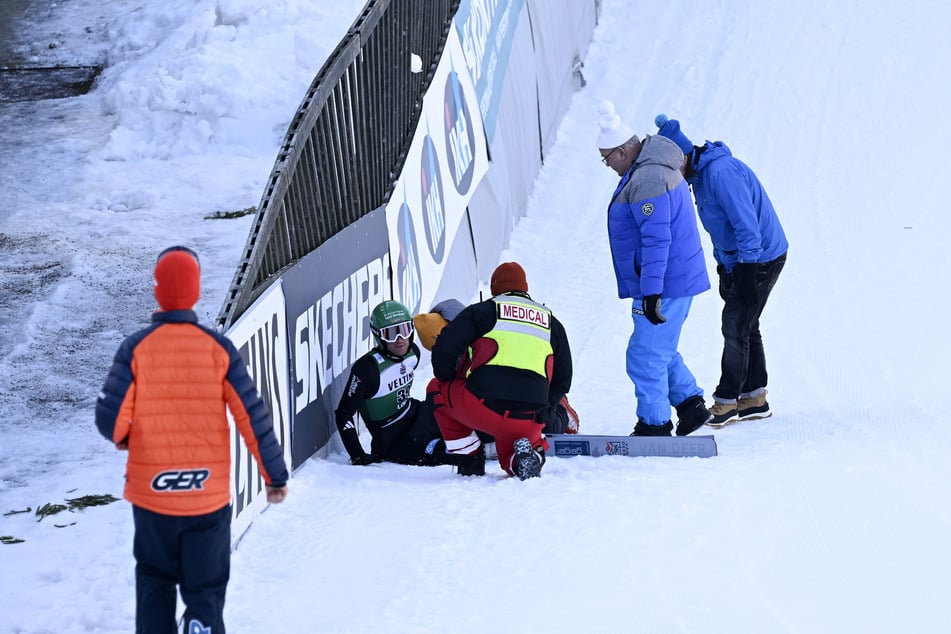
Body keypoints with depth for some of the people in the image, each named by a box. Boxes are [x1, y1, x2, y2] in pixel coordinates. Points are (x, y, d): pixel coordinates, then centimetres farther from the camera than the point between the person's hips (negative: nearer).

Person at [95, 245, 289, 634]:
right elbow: (253, 416, -5)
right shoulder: (218, 348, -6)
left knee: (154, 580, 20)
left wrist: (124, 438, 13)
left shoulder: (135, 348, -9)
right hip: (210, 496, 0)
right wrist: (275, 476, 4)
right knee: (205, 593, 7)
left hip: (151, 495, 0)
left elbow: (109, 419, -11)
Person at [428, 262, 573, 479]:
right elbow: (563, 379, 24)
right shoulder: (552, 323, 24)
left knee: (437, 388, 26)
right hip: (528, 424, 3)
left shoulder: (482, 311, 12)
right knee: (510, 459, 32)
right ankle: (528, 452, -6)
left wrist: (447, 381, 22)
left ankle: (471, 463, 17)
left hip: (483, 406, -3)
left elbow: (444, 349, 3)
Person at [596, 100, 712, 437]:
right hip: (677, 281, 11)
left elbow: (656, 239, -27)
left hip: (664, 284, -11)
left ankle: (653, 426, 3)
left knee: (645, 356, -4)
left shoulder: (647, 180, -23)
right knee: (660, 350, 21)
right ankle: (691, 403, 25)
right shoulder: (652, 168, 12)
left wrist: (651, 292, -26)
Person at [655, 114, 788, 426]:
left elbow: (747, 224, -28)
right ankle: (754, 400, 23)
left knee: (735, 327, -6)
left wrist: (744, 275, -25)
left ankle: (727, 402, 3)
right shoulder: (701, 172, 8)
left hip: (761, 259, -10)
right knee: (744, 327, 14)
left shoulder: (721, 172, -25)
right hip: (737, 260, 10)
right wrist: (725, 267, 18)